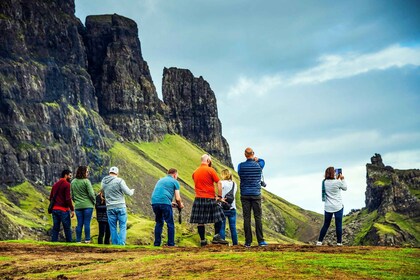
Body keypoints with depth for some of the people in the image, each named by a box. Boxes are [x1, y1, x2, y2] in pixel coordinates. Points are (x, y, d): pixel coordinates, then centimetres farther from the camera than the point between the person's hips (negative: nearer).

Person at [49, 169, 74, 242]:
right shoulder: (67, 184, -9)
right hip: (64, 209, -7)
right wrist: (72, 209, -13)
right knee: (67, 228, 0)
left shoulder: (55, 184, 14)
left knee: (55, 227, 7)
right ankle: (69, 242, 0)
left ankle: (54, 241, 3)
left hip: (54, 209, 7)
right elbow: (68, 198, -16)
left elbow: (51, 197, 18)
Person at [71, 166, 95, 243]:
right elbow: (91, 194, -11)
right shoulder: (86, 181, -10)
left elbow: (72, 195, 15)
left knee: (79, 224, 8)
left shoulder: (73, 182, 9)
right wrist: (94, 202, 4)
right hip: (88, 205, -5)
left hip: (78, 206, 5)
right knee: (87, 223, -3)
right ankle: (87, 240, -4)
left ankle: (78, 240, 7)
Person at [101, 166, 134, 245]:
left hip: (110, 208, 4)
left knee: (113, 228, 8)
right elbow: (128, 193, -9)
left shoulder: (103, 182, 5)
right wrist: (132, 191, 12)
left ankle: (115, 244, 8)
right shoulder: (119, 181, -10)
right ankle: (121, 243, -7)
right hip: (120, 207, -4)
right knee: (123, 226, 1)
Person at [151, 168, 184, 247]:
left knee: (159, 223, 18)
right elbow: (177, 198, 3)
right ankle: (171, 244, 3)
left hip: (154, 202, 6)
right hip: (164, 202, -6)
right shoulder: (174, 182, 10)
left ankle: (157, 243, 15)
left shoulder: (160, 180, 28)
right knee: (170, 224, 4)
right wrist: (180, 205, 23)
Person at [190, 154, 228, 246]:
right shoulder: (210, 170, -5)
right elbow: (219, 183, -9)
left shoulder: (195, 172, 12)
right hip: (209, 199, -5)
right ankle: (216, 237, -3)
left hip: (198, 198, 5)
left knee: (200, 221, 6)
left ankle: (202, 240, 9)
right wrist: (219, 196, -3)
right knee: (218, 218, 7)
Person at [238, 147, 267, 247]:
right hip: (256, 194, 0)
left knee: (246, 218, 1)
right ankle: (261, 241, 2)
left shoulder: (241, 166, -4)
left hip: (245, 195, 0)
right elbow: (262, 160, 22)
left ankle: (248, 242, 1)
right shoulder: (259, 165, -1)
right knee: (258, 217, 3)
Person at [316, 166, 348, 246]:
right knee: (338, 225, 4)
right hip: (338, 207, -4)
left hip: (328, 207, 4)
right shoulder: (337, 182, -15)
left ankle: (319, 241, 5)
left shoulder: (324, 182, -1)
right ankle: (339, 242, 7)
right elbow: (345, 188, 4)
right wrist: (342, 179, 12)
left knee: (326, 225, 11)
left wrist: (336, 179, 23)